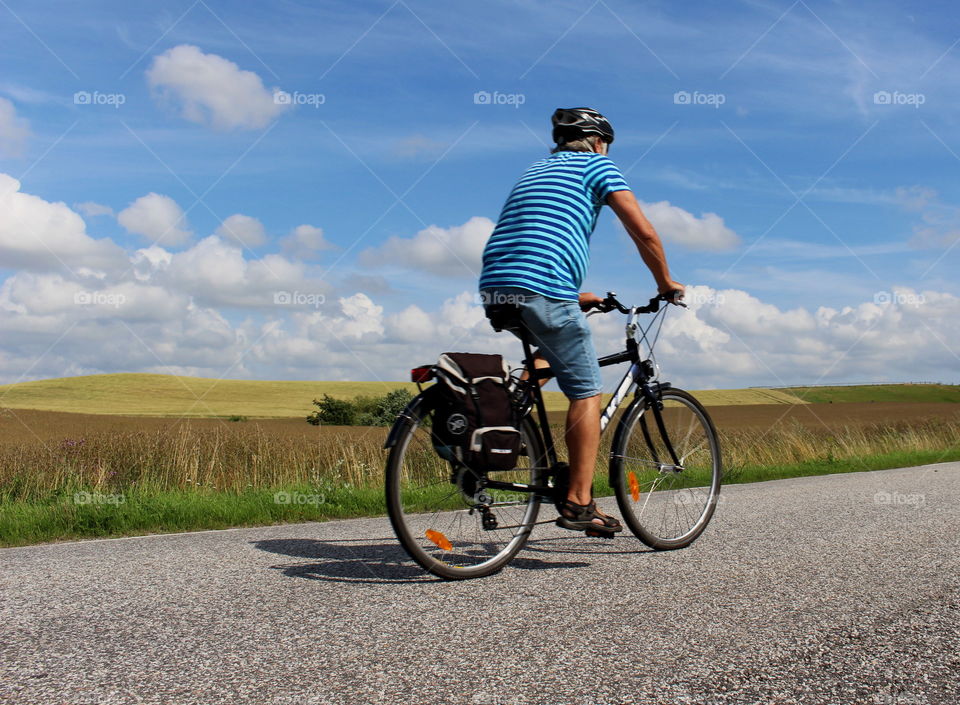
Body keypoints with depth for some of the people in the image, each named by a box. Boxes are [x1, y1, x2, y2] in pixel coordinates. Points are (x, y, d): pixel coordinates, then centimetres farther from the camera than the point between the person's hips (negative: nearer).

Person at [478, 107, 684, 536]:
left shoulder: (535, 169, 31)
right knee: (586, 391, 3)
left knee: (551, 344, 34)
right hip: (541, 290, -7)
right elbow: (644, 233, 2)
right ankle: (578, 502, 1)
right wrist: (665, 284, 17)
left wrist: (575, 297, 39)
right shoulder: (597, 165, 11)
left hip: (493, 289, 7)